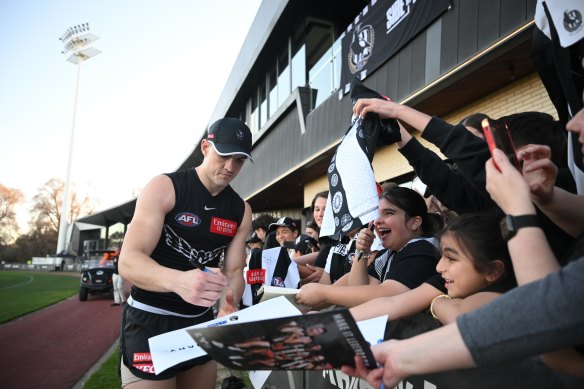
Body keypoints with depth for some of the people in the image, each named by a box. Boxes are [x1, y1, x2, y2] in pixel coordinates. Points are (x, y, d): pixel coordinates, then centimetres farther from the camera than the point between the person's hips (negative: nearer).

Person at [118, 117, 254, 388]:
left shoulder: (241, 210, 2)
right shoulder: (164, 188, -14)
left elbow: (234, 271, 2)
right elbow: (128, 262, -22)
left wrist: (228, 307, -22)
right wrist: (178, 280, -42)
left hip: (201, 323, 5)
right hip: (150, 322, -5)